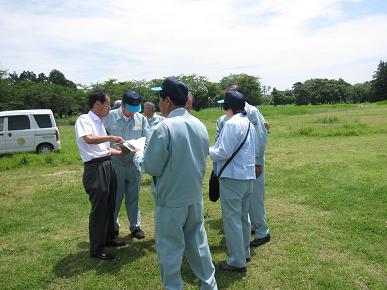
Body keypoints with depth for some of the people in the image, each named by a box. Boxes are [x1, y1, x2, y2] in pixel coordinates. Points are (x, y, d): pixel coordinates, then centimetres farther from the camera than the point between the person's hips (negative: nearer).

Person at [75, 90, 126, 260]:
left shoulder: (99, 123, 18)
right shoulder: (84, 119, -9)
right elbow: (89, 139, -28)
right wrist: (111, 137, -20)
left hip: (107, 165, 9)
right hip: (95, 168, -9)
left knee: (109, 205, 18)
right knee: (98, 208, -1)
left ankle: (108, 238, 36)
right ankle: (96, 249, 14)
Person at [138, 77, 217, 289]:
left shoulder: (163, 128, -20)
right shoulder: (200, 126, 3)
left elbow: (151, 168, -16)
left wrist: (148, 146, 0)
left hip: (170, 200, -6)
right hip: (195, 197, 7)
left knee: (170, 249, 10)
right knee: (198, 243, 20)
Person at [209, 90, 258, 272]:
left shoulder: (232, 123, -16)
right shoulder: (249, 123, 10)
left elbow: (223, 153, -20)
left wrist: (208, 150, -2)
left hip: (232, 177, -9)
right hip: (248, 176, 9)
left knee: (231, 219, 0)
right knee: (243, 216, 20)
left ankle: (237, 262, 9)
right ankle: (244, 253, 34)